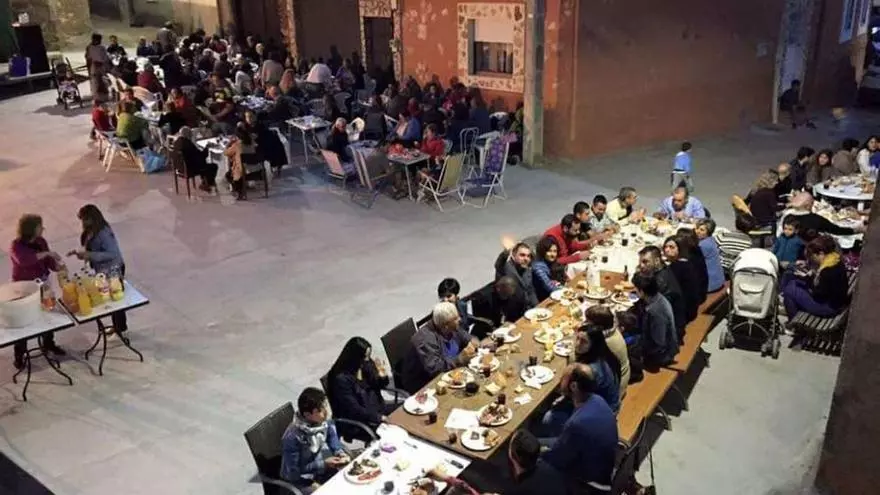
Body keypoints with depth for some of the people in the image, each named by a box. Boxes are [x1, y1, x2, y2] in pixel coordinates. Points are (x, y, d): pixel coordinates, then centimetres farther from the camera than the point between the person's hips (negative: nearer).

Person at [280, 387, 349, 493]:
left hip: (321, 464, 6)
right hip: (300, 478, -6)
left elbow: (332, 436, 6)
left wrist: (339, 452, -12)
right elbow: (293, 471, -24)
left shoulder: (324, 420, -16)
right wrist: (323, 464, -26)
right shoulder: (292, 437, -33)